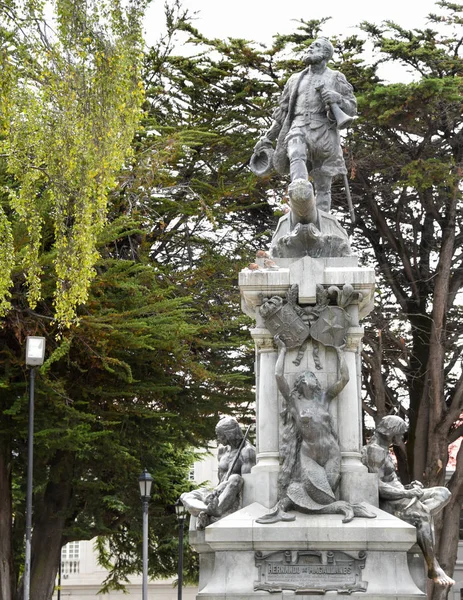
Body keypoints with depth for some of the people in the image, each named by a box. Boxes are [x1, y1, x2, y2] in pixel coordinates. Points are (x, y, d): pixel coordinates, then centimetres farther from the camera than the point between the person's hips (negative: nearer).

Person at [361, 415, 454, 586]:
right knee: (423, 513, -35)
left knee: (444, 494, 0)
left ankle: (414, 522, -20)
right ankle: (433, 568, -31)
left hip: (398, 498, 10)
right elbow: (377, 486, -23)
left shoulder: (383, 449, 18)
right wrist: (407, 493, -20)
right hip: (386, 502, -10)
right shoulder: (375, 451, -14)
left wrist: (408, 487, 8)